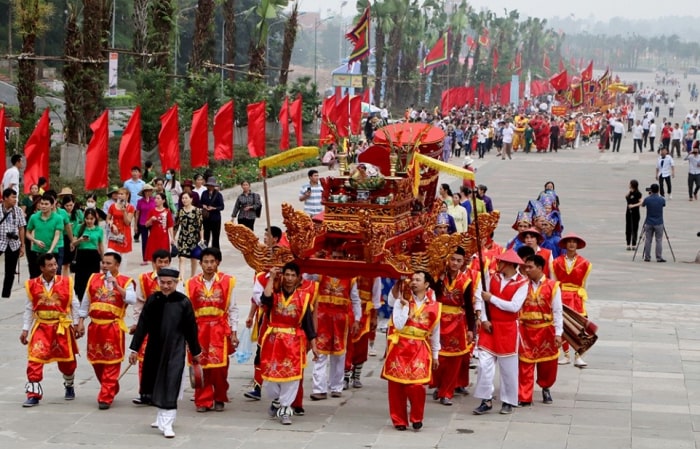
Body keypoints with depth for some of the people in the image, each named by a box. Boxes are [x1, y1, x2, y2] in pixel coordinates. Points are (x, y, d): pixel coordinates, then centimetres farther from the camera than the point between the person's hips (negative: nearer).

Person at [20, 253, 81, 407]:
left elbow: (74, 304, 3)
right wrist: (25, 329, 3)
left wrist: (76, 324, 3)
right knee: (35, 359, -12)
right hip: (41, 327, 0)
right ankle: (33, 394, -5)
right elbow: (29, 309, 4)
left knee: (66, 360, 13)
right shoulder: (32, 285, -4)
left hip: (62, 327, 0)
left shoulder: (66, 283, -5)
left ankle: (69, 386, 40)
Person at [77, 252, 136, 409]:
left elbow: (132, 299, -19)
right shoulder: (94, 279, 9)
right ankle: (111, 389, 32)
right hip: (95, 326, 5)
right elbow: (86, 301, 14)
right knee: (96, 360, 13)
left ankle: (106, 397, -2)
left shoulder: (125, 281, -3)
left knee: (111, 363, -5)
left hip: (113, 327, -5)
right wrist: (81, 321, 11)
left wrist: (117, 287, -25)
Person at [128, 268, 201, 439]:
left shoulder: (183, 302, -7)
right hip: (154, 349, 4)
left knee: (170, 386, -7)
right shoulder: (152, 300, 1)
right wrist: (134, 348, 1)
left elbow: (191, 329, 0)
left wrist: (195, 352, 5)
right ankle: (162, 416, 35)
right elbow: (142, 325, 3)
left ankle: (166, 423, -5)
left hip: (175, 350, -4)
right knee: (156, 384, 15)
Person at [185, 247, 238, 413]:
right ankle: (203, 401, 11)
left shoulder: (227, 282, -1)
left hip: (220, 330, -1)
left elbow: (233, 309, 3)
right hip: (199, 329, 1)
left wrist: (234, 332, 1)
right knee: (201, 366, 0)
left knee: (220, 367, -2)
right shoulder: (192, 284, 3)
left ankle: (219, 399, 17)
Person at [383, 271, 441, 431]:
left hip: (419, 350, 0)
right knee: (396, 385, 1)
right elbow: (399, 325, -12)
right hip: (400, 347, 0)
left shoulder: (433, 306, 5)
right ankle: (399, 420, 15)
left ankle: (416, 418, 9)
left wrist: (435, 355, 18)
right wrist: (404, 304, -14)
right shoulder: (401, 300, 1)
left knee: (416, 385, -13)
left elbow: (435, 333, 14)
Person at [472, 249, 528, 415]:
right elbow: (479, 297, -2)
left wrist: (492, 298, -15)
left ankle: (508, 401, 17)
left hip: (508, 329, -3)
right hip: (489, 326, 3)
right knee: (484, 363, -3)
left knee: (508, 367, 5)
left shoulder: (522, 283, -8)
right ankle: (486, 400, 4)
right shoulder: (492, 277, 2)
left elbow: (514, 306, -18)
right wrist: (483, 319, -12)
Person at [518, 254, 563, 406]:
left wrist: (558, 333, -8)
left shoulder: (552, 286, -4)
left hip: (546, 331, -1)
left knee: (547, 364, 11)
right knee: (525, 365, -1)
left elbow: (557, 312, -4)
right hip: (526, 331, 1)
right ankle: (524, 397, 4)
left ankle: (546, 388, 37)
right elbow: (516, 308, 1)